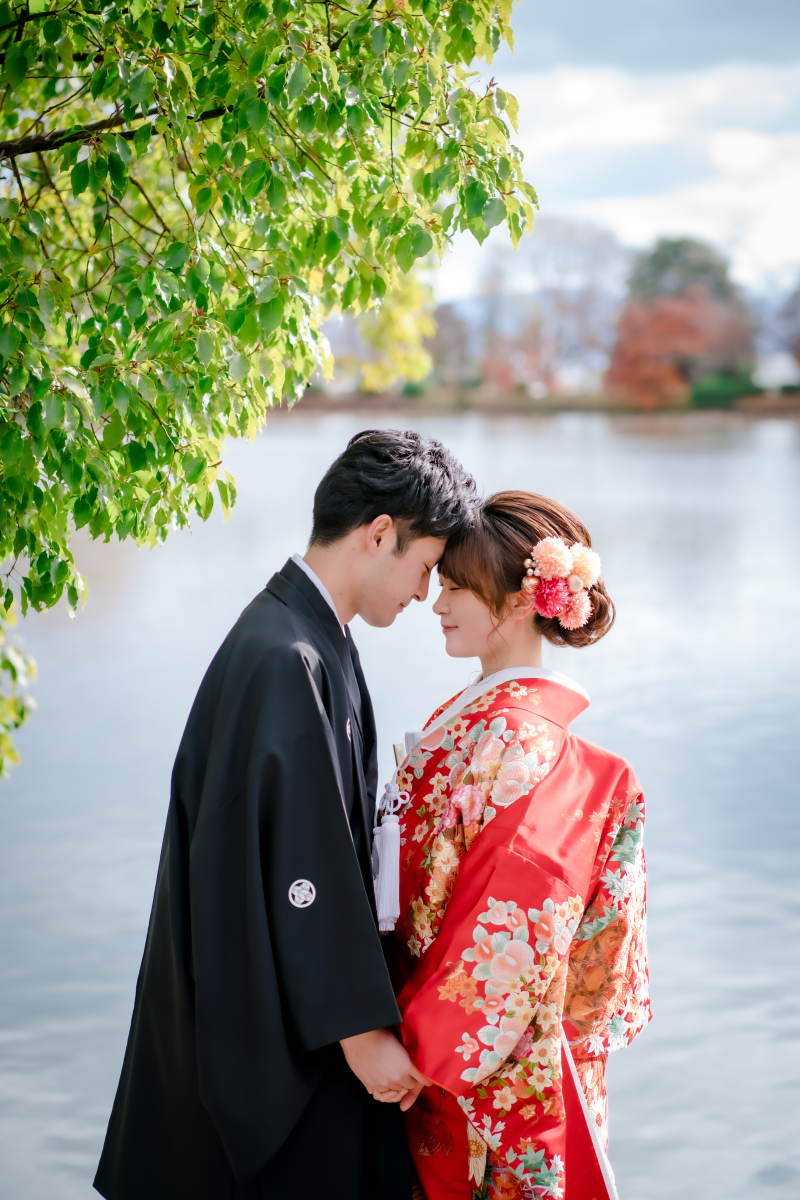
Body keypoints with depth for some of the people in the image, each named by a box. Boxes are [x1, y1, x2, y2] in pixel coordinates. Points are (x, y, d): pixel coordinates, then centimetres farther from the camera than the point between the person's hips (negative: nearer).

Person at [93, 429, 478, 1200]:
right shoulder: (287, 661, -25)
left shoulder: (302, 634, 7)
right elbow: (302, 863, -25)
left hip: (290, 994, 10)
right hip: (268, 1019, -10)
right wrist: (362, 1029, -19)